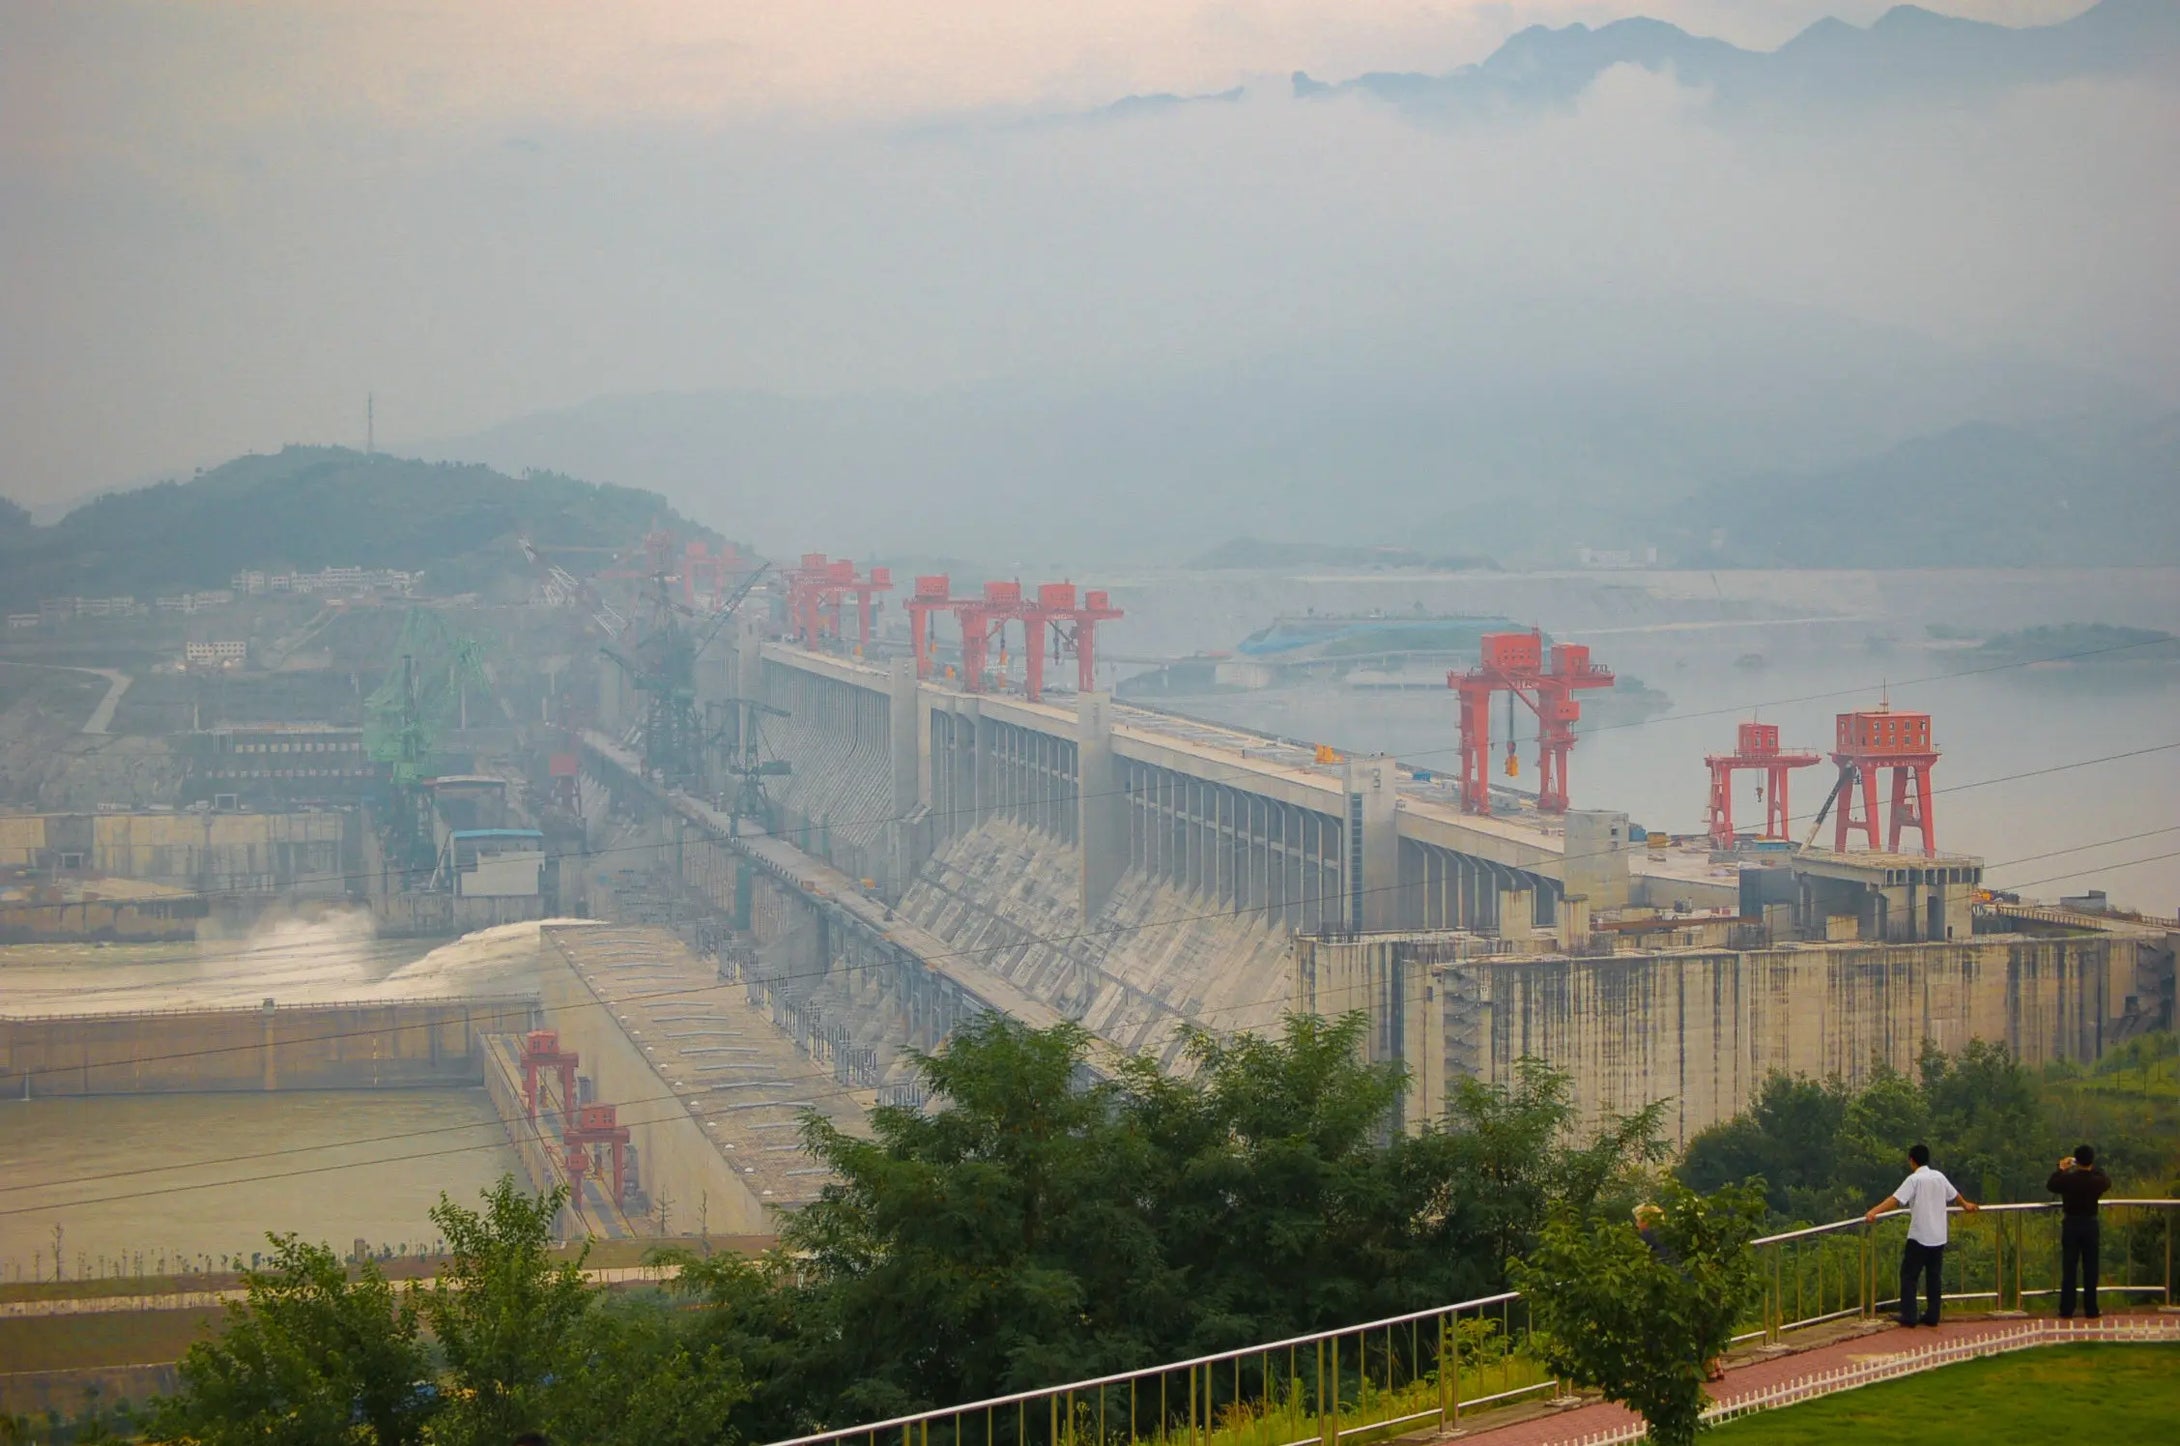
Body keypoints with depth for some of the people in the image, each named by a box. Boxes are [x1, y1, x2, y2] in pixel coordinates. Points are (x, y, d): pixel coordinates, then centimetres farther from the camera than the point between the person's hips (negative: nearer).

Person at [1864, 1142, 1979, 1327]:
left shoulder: (1914, 1179, -10)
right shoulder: (1939, 1177, 10)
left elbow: (1895, 1199, -23)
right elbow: (1955, 1194, 29)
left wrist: (1873, 1212, -32)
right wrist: (1966, 1205, 50)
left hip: (1919, 1237, -6)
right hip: (1938, 1237, 6)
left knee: (1908, 1276, 3)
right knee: (1935, 1277, 12)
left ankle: (1908, 1316, 0)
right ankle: (1932, 1316, 14)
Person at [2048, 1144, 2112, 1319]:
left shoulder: (2067, 1179, -12)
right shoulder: (2097, 1181, -9)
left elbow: (2050, 1185, 7)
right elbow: (2108, 1181, 15)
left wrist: (2061, 1169, 19)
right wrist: (2094, 1169, 25)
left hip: (2071, 1225, -1)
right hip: (2090, 1225, 1)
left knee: (2069, 1269, 4)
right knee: (2090, 1269, 8)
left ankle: (2066, 1311, 4)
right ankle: (2091, 1310, 9)